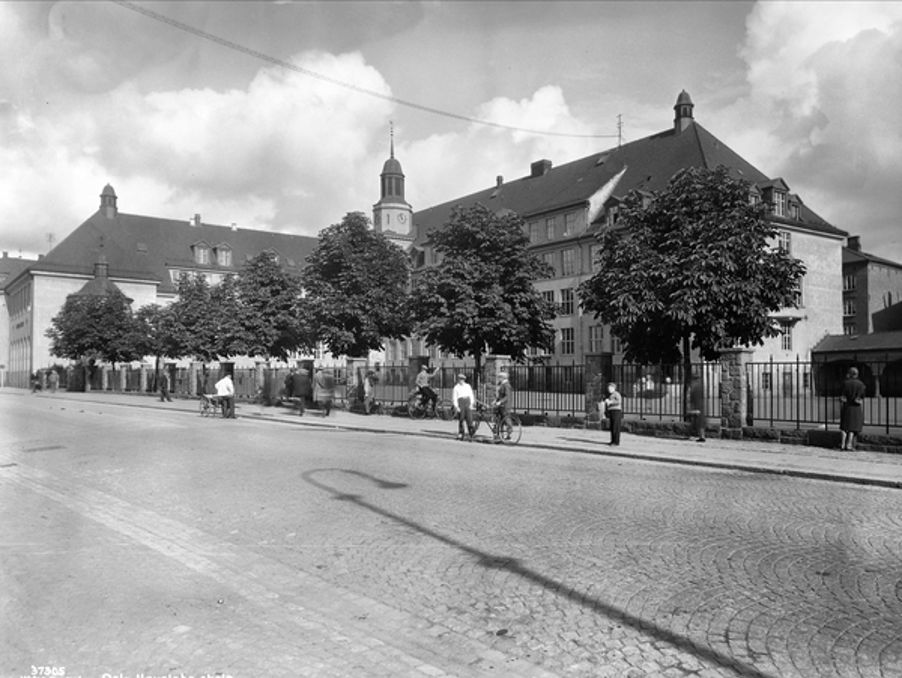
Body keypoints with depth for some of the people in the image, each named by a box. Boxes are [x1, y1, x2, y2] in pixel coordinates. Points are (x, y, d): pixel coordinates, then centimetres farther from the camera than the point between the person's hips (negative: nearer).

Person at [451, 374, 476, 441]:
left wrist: (471, 404, 1)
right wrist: (456, 407, -9)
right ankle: (460, 434, 12)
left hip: (468, 402, 2)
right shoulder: (456, 388, 6)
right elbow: (454, 398, 1)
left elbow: (471, 395, 14)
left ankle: (470, 435, -5)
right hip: (460, 402, -2)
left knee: (469, 419, -7)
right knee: (461, 419, -1)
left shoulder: (468, 386, 15)